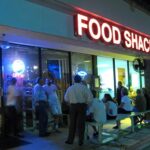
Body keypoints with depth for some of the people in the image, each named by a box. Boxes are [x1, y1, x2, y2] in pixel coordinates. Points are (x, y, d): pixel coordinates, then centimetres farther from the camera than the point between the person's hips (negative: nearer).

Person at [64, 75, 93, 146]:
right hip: (82, 106, -2)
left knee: (72, 123, 11)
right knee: (81, 123, 4)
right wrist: (86, 102, 0)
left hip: (73, 106, 2)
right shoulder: (84, 87, -5)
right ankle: (80, 141, 9)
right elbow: (90, 96, -13)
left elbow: (66, 98, 1)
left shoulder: (70, 88, 3)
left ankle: (70, 140, 17)